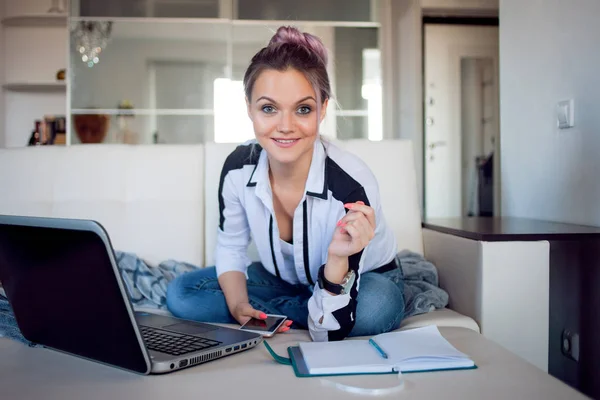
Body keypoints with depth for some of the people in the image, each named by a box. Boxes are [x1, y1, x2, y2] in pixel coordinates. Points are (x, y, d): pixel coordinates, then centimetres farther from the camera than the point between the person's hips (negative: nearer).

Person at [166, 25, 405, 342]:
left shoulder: (352, 185, -34)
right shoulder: (238, 168, -22)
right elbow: (230, 247, 0)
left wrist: (338, 258, -48)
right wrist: (239, 308, -18)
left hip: (365, 280, -3)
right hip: (284, 279, 4)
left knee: (373, 311, -38)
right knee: (181, 294, -14)